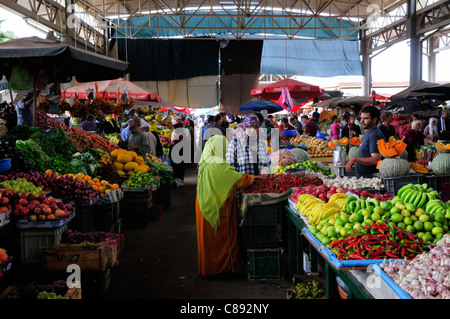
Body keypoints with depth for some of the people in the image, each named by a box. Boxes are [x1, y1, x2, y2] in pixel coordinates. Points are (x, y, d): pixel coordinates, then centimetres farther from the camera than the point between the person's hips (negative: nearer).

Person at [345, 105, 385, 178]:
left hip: (370, 177, -9)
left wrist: (355, 159, -25)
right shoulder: (368, 134, 16)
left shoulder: (375, 136, -16)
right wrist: (353, 162, 15)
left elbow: (375, 160, -24)